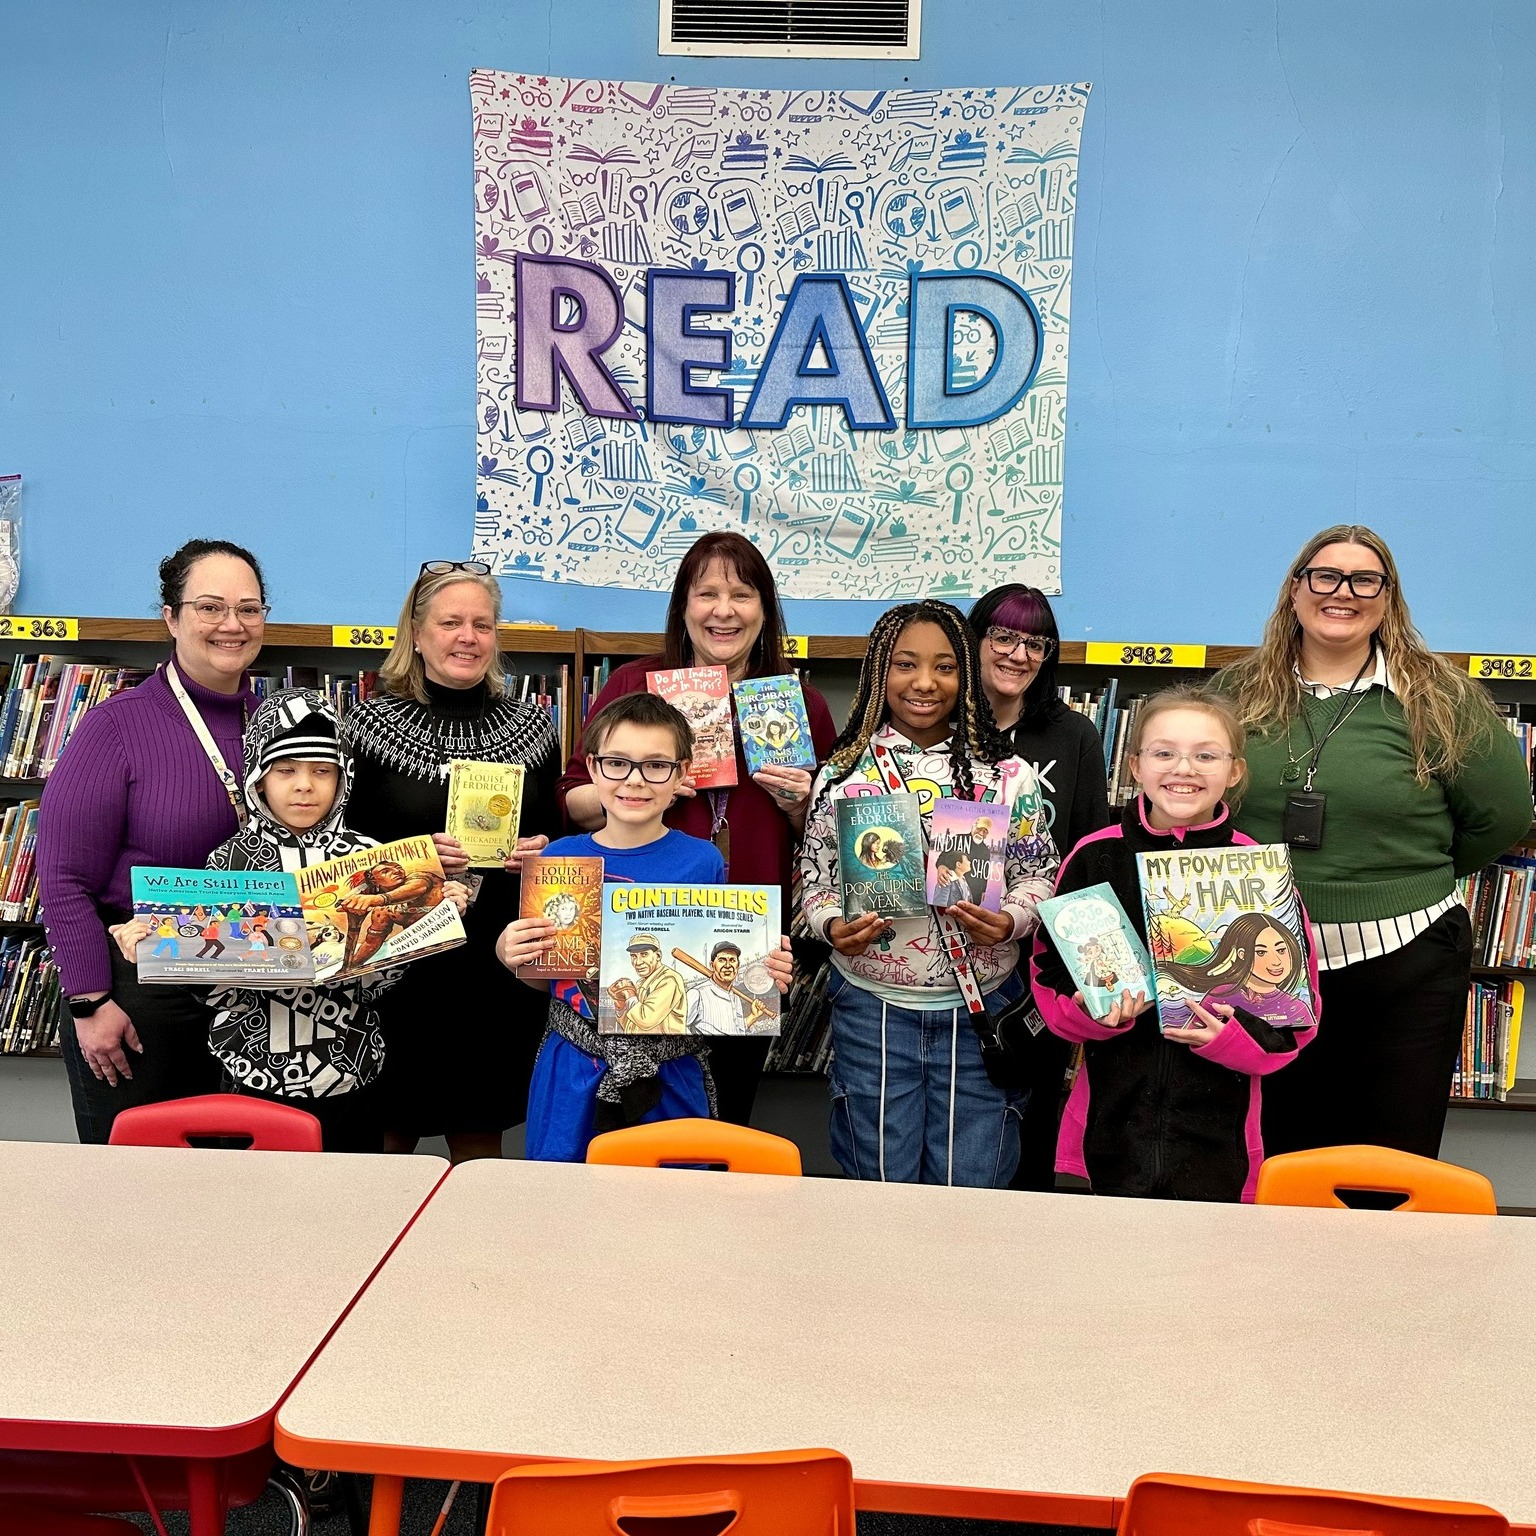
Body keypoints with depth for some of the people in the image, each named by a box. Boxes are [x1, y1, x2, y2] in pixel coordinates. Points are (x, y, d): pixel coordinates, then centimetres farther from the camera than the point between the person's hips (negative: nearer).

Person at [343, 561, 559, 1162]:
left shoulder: (531, 726, 6)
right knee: (386, 1133, 6)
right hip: (396, 960, -2)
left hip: (499, 965, 2)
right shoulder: (374, 722, -1)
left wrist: (540, 852, -8)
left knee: (480, 1137, 11)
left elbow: (559, 835, 14)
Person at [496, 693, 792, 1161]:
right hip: (573, 1076, 1)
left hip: (672, 1074, -1)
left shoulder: (702, 861, -5)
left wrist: (763, 976, -18)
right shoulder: (560, 857, -1)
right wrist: (510, 952, -14)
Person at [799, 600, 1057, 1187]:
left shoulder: (1007, 775, 0)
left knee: (971, 1189, 9)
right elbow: (815, 879, 5)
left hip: (980, 1008, 0)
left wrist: (1008, 922, -15)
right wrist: (834, 927, -15)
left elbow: (1038, 874, 4)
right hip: (873, 1009, 0)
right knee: (880, 1189, 12)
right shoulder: (843, 772, 0)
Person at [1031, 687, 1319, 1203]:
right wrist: (1094, 1009, -13)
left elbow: (1296, 1016, 1)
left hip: (1218, 1136, 0)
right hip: (1107, 1128, 1)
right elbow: (1049, 977, 6)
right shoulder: (1094, 857, -2)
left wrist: (1232, 1037, -17)